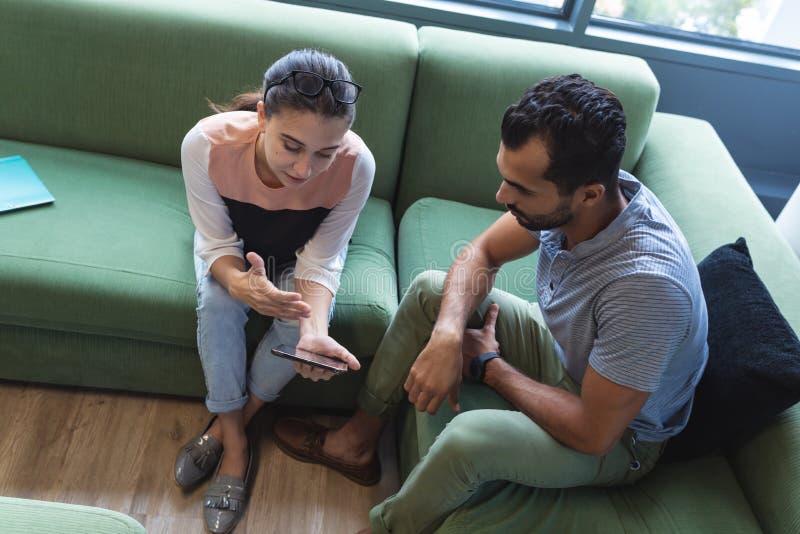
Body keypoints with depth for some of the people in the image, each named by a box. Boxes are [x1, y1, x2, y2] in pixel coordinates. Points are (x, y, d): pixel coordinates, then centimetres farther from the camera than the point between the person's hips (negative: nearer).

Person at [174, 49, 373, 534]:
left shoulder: (356, 165, -37)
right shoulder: (206, 144, -37)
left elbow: (320, 262, -27)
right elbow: (218, 245, -25)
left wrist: (314, 332, -46)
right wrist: (238, 282, -49)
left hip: (298, 250, 0)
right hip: (234, 244, 0)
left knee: (300, 320, -25)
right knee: (217, 306, -28)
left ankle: (226, 424, 2)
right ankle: (235, 444, -4)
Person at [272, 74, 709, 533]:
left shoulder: (647, 282, -39)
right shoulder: (566, 195, -19)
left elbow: (594, 434, -31)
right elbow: (481, 253, -5)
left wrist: (489, 365, -19)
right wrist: (447, 336, -23)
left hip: (617, 435, -6)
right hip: (562, 349, 7)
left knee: (469, 438, -34)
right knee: (430, 289, -1)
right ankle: (359, 439, 13)